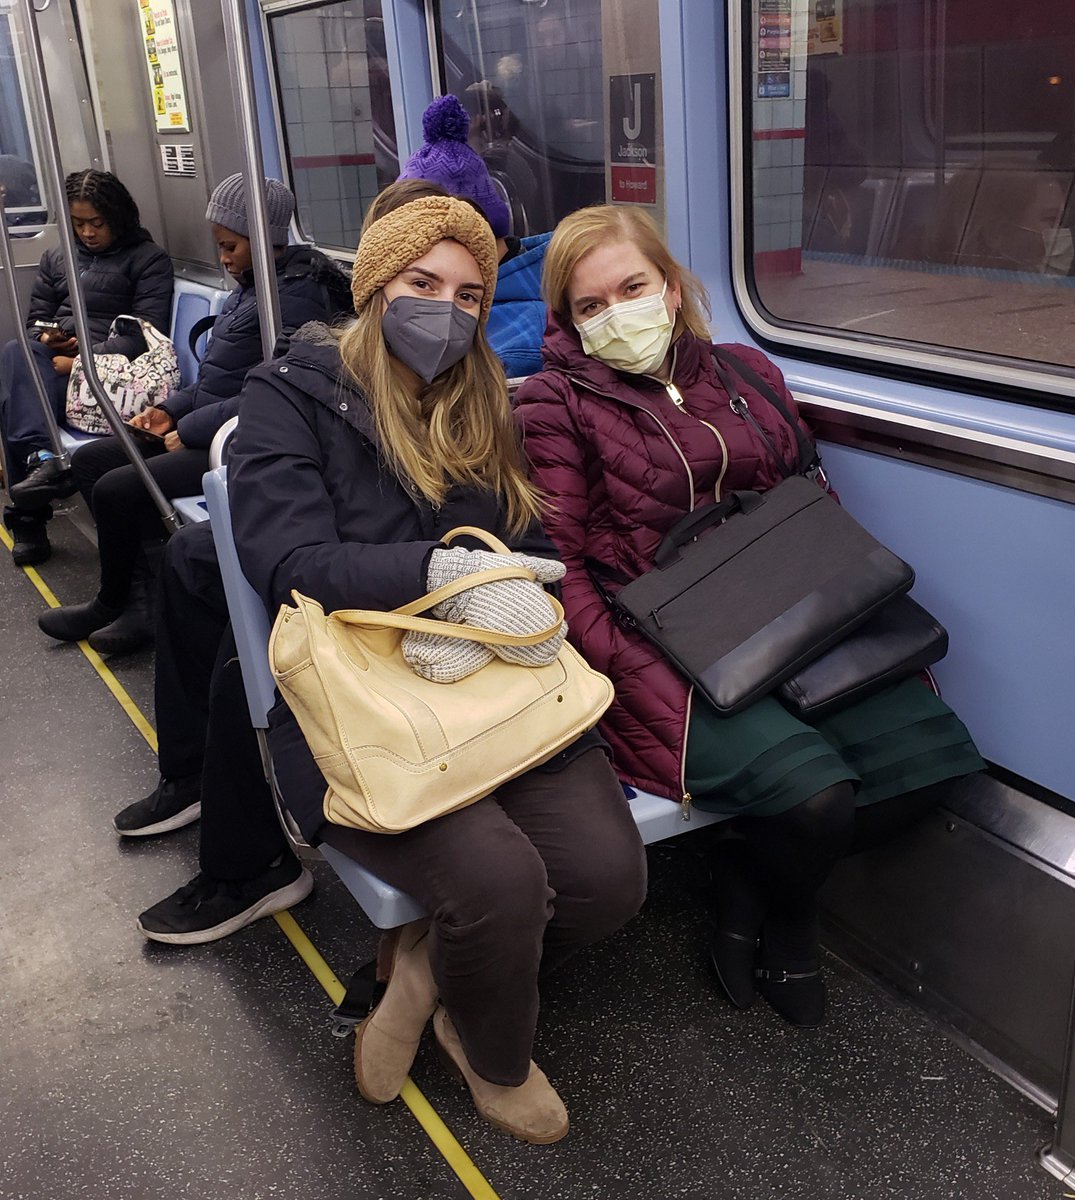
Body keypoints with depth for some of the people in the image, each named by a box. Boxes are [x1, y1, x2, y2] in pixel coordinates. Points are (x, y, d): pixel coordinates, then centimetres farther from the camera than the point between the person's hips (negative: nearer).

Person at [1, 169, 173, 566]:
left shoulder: (148, 258, 8)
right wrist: (47, 338, -1)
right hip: (52, 360, 5)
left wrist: (83, 359, -16)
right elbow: (35, 319, 27)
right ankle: (41, 456, -47)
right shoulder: (55, 259, 26)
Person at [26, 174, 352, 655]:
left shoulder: (295, 298, -18)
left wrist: (191, 428, -17)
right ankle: (139, 594, 4)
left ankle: (113, 604, 10)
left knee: (116, 490, -18)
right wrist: (172, 409, 7)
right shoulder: (250, 288, 13)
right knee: (88, 461, 8)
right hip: (204, 429, 11)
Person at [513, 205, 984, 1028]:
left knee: (934, 747, -12)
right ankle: (784, 918, 11)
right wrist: (634, 675, -20)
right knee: (814, 789, -27)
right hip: (662, 650, -6)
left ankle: (751, 880, 10)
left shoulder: (745, 372, 16)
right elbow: (560, 566, -7)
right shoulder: (556, 405, 0)